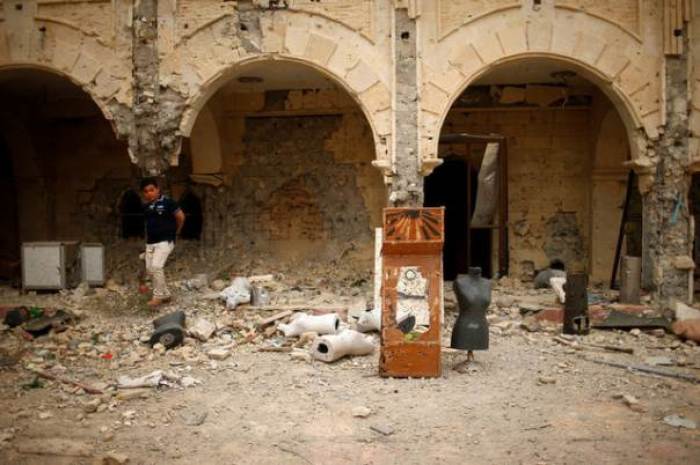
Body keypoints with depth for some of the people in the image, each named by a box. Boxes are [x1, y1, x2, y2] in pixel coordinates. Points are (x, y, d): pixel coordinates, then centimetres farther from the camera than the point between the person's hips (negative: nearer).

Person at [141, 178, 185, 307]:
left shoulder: (167, 202, -12)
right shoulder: (146, 206, 8)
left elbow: (181, 217, -6)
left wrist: (175, 231, 6)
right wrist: (147, 238, 20)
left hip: (165, 241, -8)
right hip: (150, 242, 8)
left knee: (156, 266, -20)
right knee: (150, 269, 7)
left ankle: (158, 296, -6)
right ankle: (165, 294, 21)